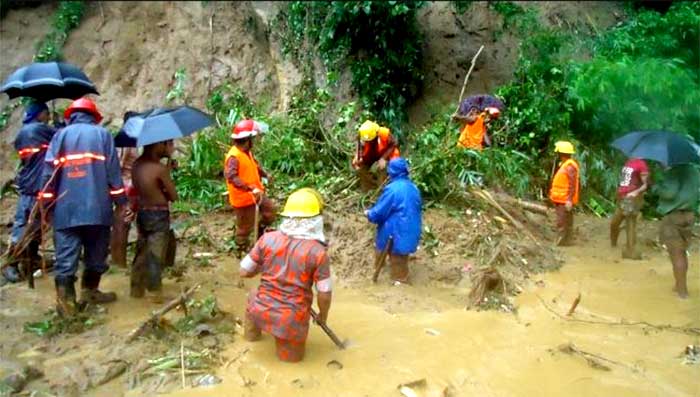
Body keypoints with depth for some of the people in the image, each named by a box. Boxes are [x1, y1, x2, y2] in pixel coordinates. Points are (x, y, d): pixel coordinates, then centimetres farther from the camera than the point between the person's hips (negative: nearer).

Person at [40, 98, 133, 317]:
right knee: (96, 253, 15)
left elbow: (49, 171, 1)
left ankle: (66, 300, -6)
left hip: (66, 209, 1)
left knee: (66, 256, 0)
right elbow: (113, 171, 0)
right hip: (97, 207, 0)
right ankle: (89, 291, 24)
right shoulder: (103, 134, 7)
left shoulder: (61, 135, 8)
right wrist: (121, 203, 3)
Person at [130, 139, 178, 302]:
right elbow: (173, 196, -12)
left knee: (141, 253, 18)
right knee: (155, 256, 1)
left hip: (142, 213, 7)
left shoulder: (137, 163, 3)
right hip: (158, 216, -7)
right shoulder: (160, 168, -20)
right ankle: (156, 293, 10)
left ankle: (136, 289, 27)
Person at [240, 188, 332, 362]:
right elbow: (325, 294, -10)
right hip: (291, 320, -2)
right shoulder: (317, 251, -16)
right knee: (292, 356, 29)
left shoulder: (268, 239, -10)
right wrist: (323, 315, 9)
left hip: (261, 312, 2)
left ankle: (252, 333, 39)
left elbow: (244, 272, -1)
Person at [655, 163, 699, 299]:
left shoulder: (674, 171, -16)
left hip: (673, 215, -7)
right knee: (682, 252, 18)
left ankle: (682, 290, 4)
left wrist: (657, 187, -8)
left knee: (676, 254, 0)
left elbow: (670, 192, -23)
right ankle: (680, 286, 26)